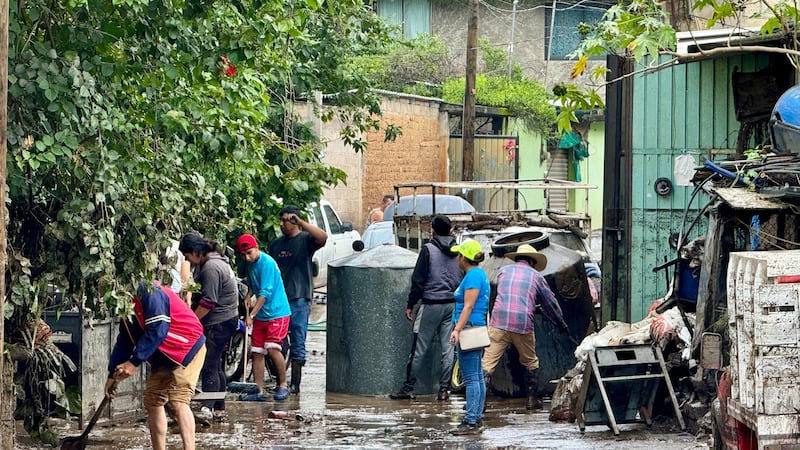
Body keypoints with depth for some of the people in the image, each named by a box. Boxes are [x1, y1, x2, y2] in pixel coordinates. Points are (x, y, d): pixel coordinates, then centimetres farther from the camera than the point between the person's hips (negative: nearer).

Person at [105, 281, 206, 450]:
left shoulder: (149, 294, -22)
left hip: (187, 350, -10)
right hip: (163, 357, 10)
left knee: (178, 401, -22)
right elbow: (123, 342, 17)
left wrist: (135, 362, -25)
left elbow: (157, 331, -27)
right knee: (152, 402, 8)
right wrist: (113, 375, 15)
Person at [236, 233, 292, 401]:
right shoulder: (250, 264, 8)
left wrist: (251, 315, -24)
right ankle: (259, 391, 7)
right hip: (260, 316, 8)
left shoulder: (267, 263, -18)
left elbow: (265, 293, -22)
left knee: (272, 348, -20)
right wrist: (248, 297, 5)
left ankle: (283, 385, -6)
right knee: (257, 351, 4)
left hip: (277, 313, -8)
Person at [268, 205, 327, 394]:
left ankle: (295, 383, -2)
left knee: (297, 344, -5)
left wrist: (300, 222, -25)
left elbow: (322, 237, -23)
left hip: (299, 300, -6)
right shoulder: (276, 244, 17)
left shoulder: (305, 239, -1)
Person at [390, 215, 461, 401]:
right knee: (448, 349, 5)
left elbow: (418, 280, -7)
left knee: (419, 349, 0)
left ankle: (408, 387, 3)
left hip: (431, 304, -4)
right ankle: (444, 389, 3)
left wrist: (410, 305, -2)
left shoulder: (428, 249, -7)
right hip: (453, 305, 4)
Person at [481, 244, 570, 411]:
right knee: (530, 363, 20)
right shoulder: (536, 276, 15)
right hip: (523, 324, 0)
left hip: (499, 322, 0)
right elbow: (550, 303, 25)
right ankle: (532, 399, 22)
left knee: (488, 361, -4)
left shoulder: (503, 271, 17)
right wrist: (562, 325, 39)